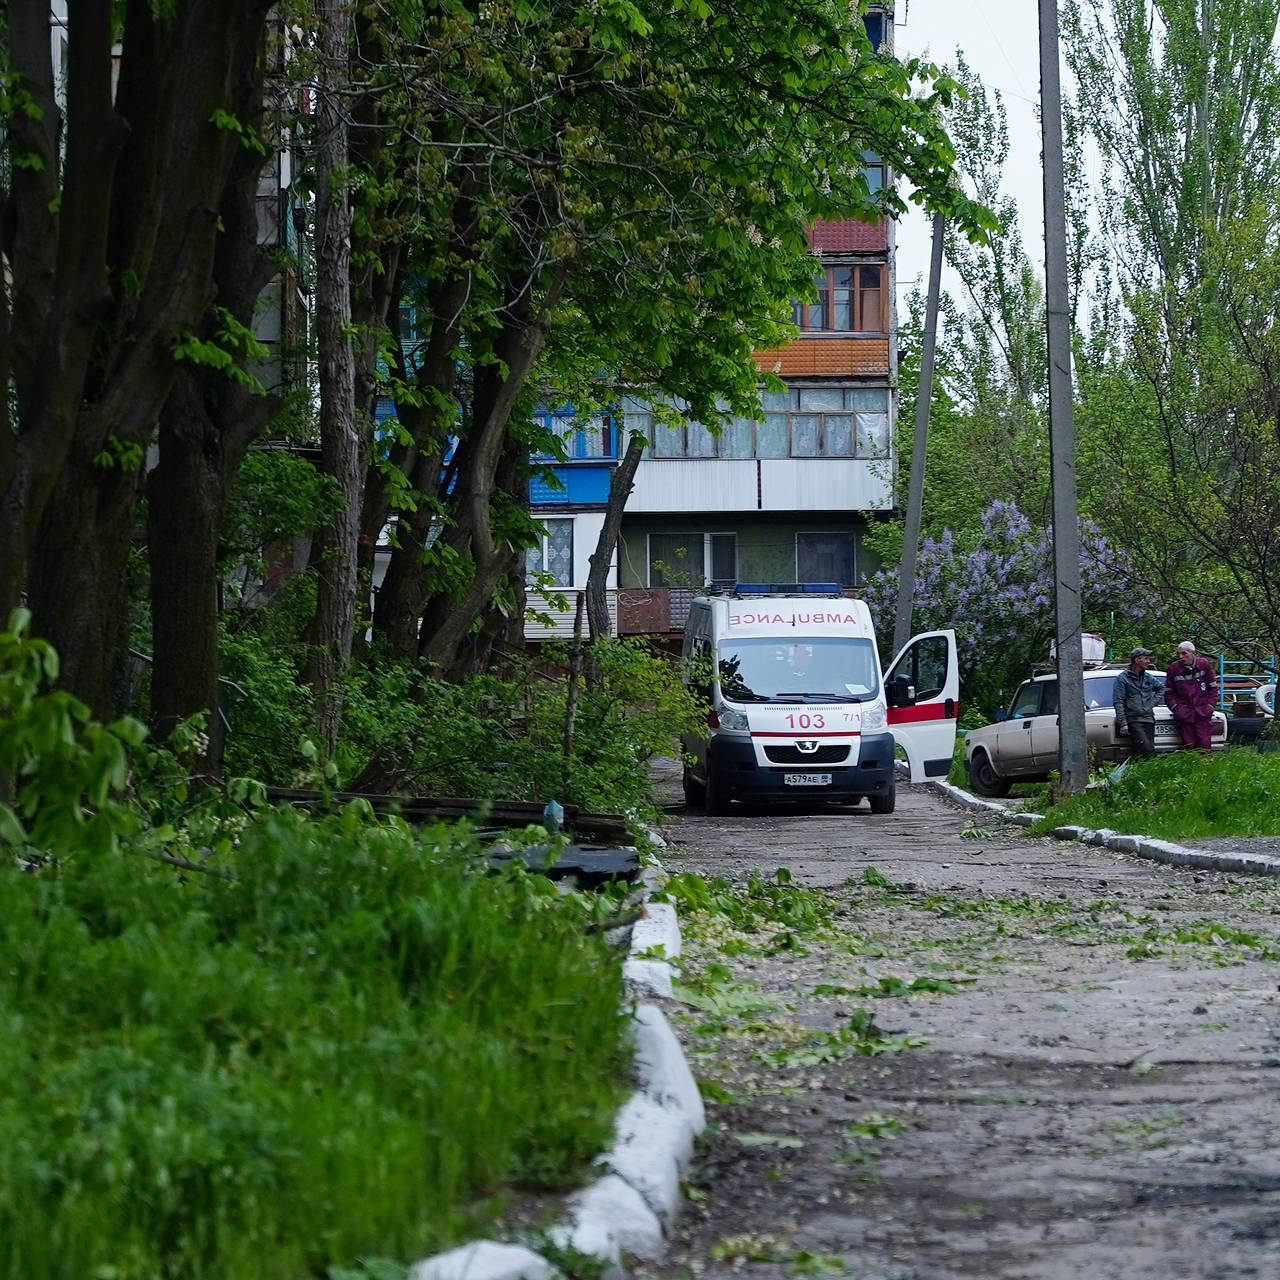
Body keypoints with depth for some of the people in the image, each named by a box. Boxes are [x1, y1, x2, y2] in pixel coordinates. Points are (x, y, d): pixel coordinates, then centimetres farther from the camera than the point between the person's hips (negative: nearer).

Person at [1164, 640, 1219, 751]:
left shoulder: (1204, 664, 1)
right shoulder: (1174, 668, 1)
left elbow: (1213, 687, 9)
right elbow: (1168, 692, 9)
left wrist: (1210, 705, -1)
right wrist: (1175, 707, -3)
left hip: (1203, 713, 0)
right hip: (1184, 715, 0)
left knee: (1205, 745, -3)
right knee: (1189, 746, 0)